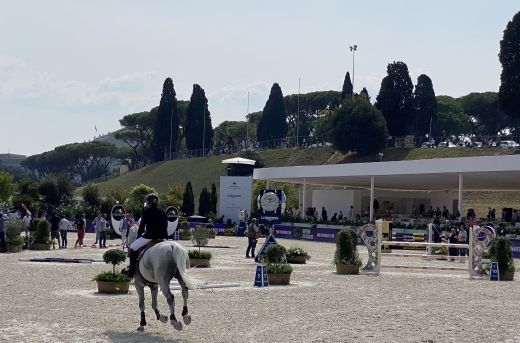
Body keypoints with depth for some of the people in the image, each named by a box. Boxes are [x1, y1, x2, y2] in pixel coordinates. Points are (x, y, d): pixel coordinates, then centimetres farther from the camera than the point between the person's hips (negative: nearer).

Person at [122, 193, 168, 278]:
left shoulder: (147, 211, -2)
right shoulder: (163, 211, 14)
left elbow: (142, 226, 0)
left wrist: (138, 237, 12)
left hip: (150, 236, -5)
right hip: (163, 237, 6)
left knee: (133, 248, 8)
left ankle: (131, 271, 5)